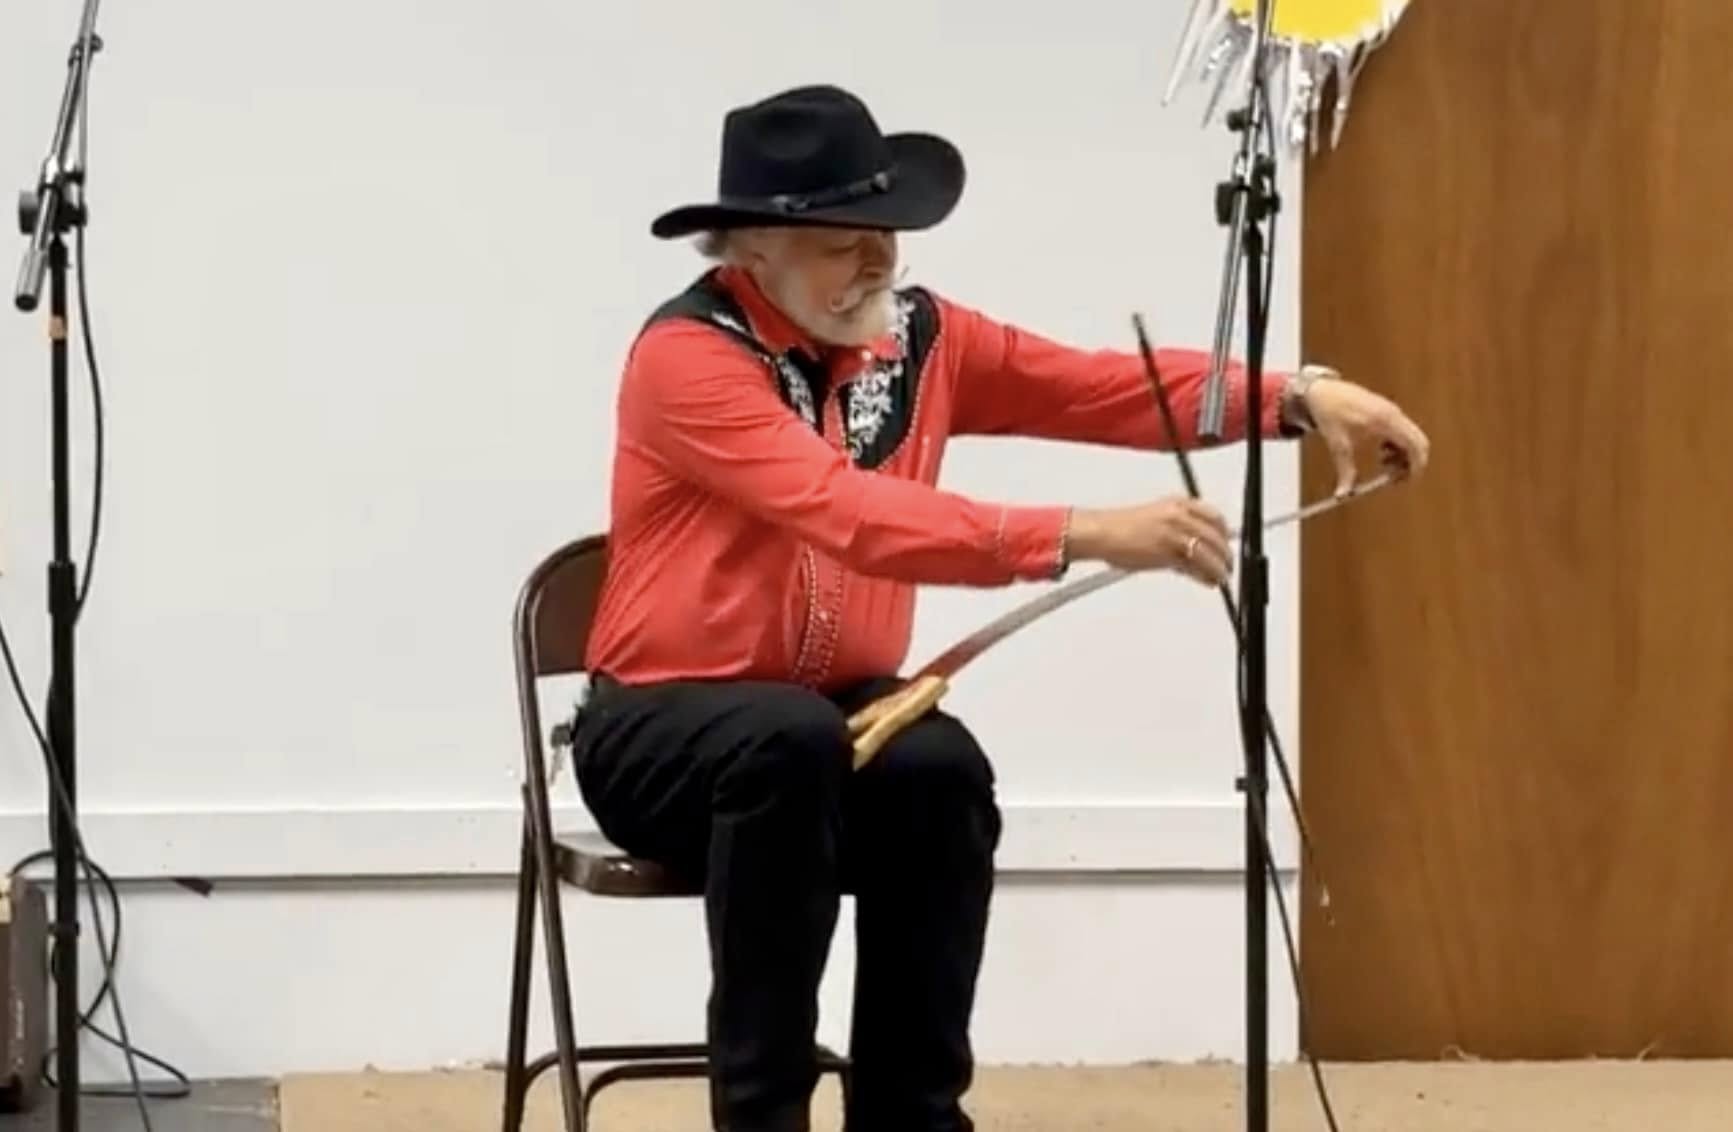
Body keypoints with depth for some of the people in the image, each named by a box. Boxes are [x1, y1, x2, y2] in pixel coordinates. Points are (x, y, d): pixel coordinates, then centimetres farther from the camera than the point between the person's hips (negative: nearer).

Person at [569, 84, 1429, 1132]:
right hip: (666, 726, -5)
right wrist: (1083, 537, -37)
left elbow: (1109, 386, -5)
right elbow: (851, 513, -31)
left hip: (836, 711, 5)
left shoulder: (916, 334, 3)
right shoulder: (687, 356, -19)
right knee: (791, 740, -38)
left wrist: (1297, 397, -21)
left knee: (939, 765, -29)